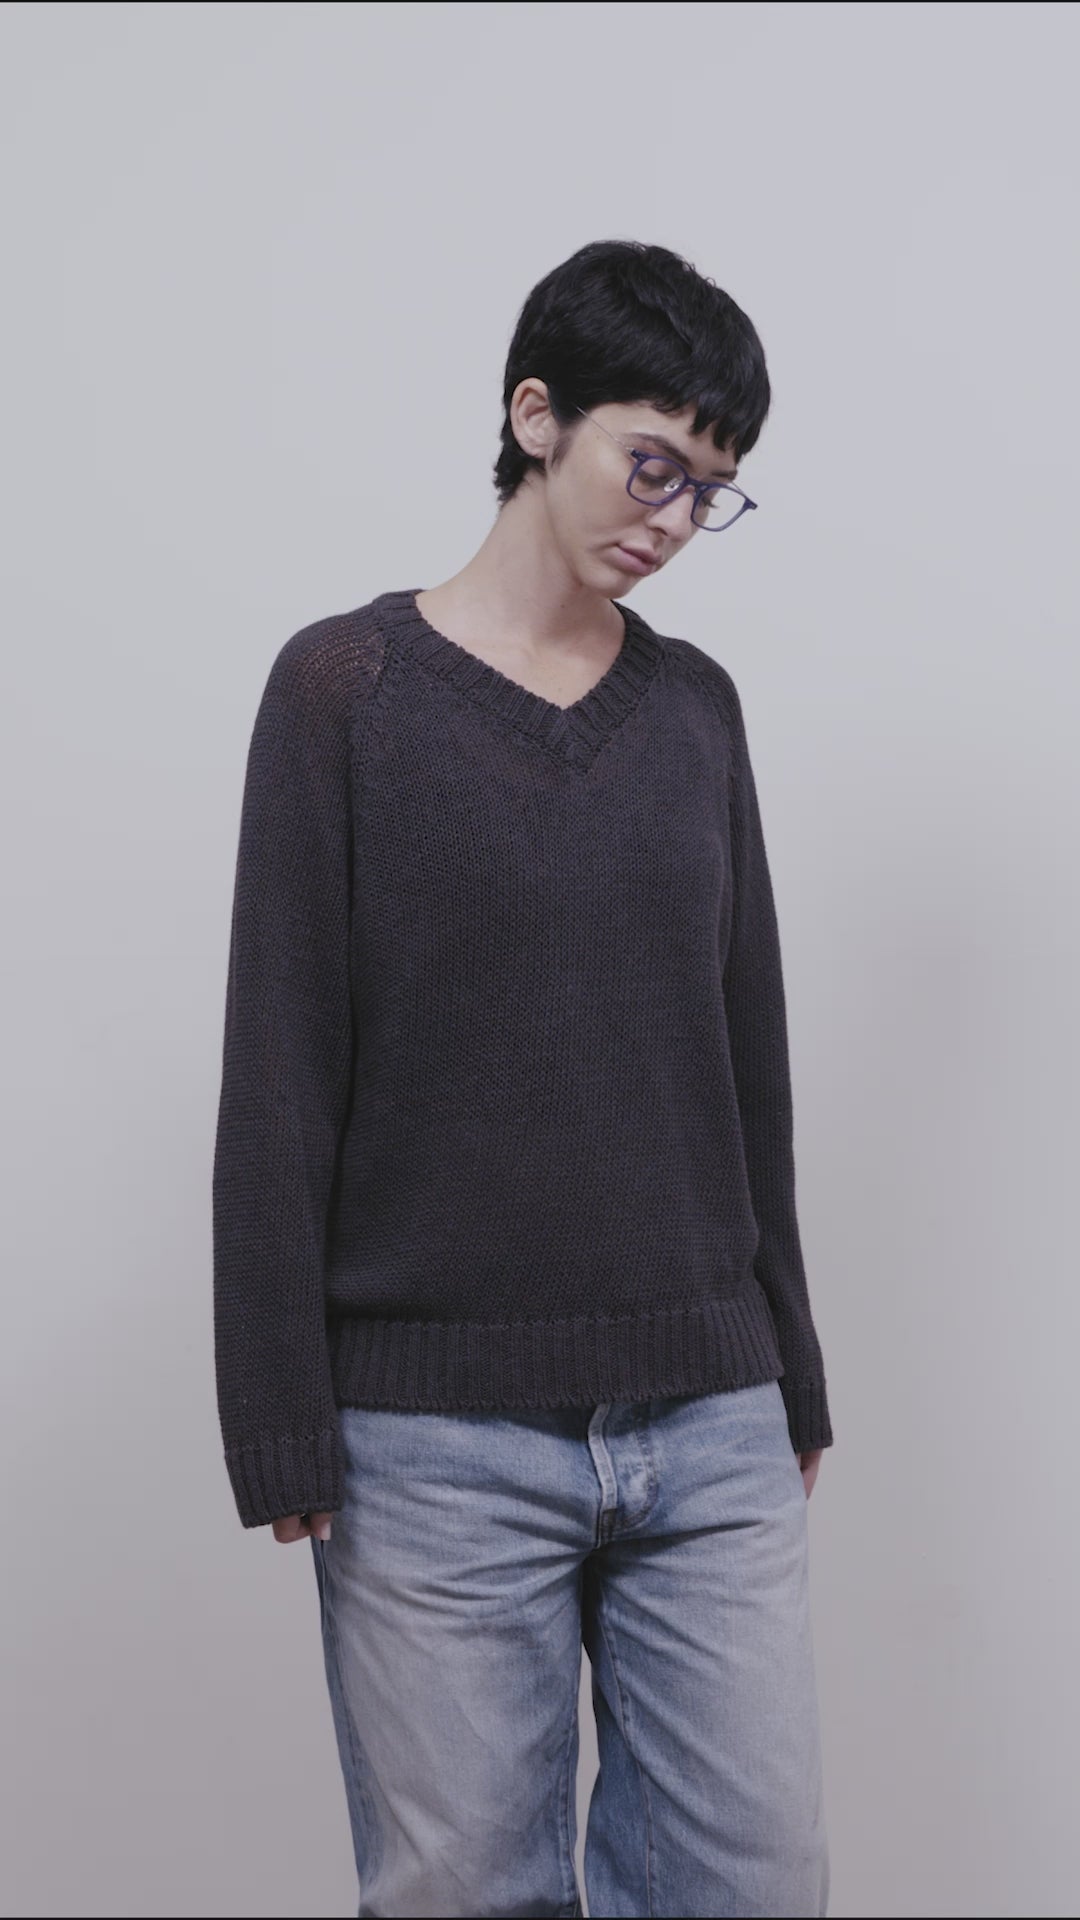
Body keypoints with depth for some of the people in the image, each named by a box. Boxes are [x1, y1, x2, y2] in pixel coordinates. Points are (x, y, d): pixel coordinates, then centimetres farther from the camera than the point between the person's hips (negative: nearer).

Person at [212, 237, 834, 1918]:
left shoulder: (697, 705, 9)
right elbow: (279, 1084, -4)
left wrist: (792, 1375, 16)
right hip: (437, 1448, -3)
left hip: (710, 1429, 4)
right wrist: (281, 1432, -6)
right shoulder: (343, 688, -3)